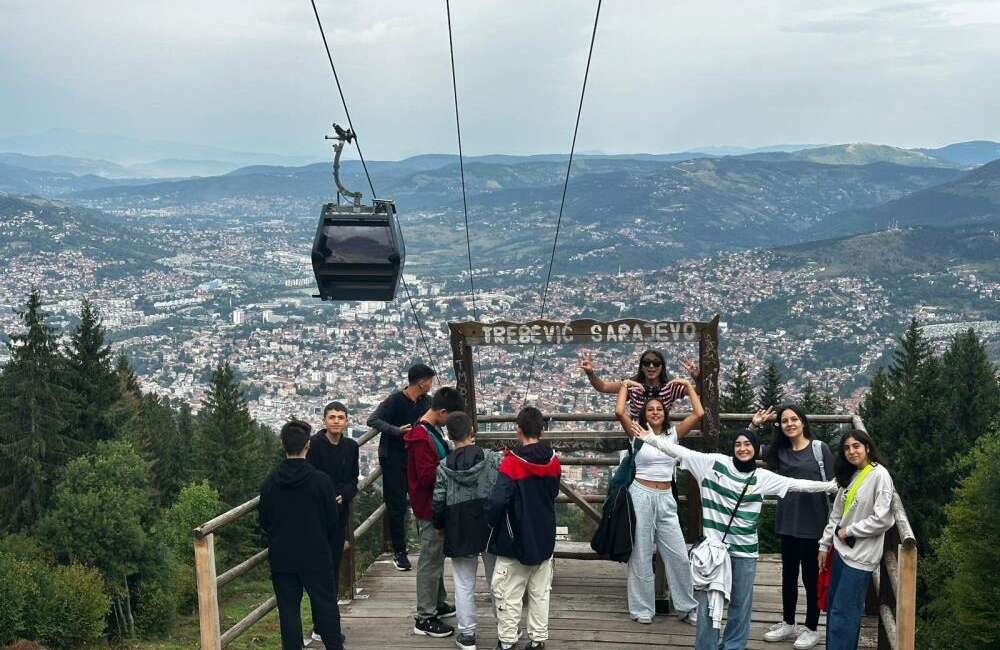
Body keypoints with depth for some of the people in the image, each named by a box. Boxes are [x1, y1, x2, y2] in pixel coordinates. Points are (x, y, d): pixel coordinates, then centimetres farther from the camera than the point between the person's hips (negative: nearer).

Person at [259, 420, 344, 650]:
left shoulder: (271, 481, -4)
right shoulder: (321, 480, -12)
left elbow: (264, 523, 3)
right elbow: (333, 522, -6)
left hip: (281, 558, 2)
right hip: (316, 556, -2)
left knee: (288, 610, 8)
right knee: (326, 605, 10)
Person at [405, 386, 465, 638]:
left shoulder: (432, 431, 7)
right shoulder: (422, 438, -25)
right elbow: (427, 476, -28)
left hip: (436, 506, 10)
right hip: (429, 509, -10)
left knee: (436, 557, 22)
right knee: (430, 561, -2)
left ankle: (437, 603, 36)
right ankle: (425, 618, 7)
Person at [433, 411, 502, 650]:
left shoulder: (444, 467, -7)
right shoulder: (492, 458, -9)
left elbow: (438, 502, -3)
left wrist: (440, 526, 14)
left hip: (458, 532, 0)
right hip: (491, 528, 0)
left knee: (464, 585, 9)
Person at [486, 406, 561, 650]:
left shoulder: (512, 462, -19)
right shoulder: (553, 461, -2)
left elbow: (497, 500, -26)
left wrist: (492, 522, -9)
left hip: (515, 539, -5)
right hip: (545, 538, 5)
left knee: (508, 593, 6)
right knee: (540, 592, 15)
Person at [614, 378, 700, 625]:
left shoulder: (673, 434, 7)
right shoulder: (637, 434, 0)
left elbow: (699, 413, -1)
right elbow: (620, 412, -16)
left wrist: (688, 386, 6)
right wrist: (625, 386, -3)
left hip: (666, 499, 3)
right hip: (641, 495, -2)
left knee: (679, 556, 4)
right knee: (641, 555, 5)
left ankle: (687, 607, 18)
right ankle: (642, 609, 15)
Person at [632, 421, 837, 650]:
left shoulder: (763, 477, 4)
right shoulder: (715, 463, -1)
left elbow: (796, 484, 5)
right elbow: (682, 452, -2)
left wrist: (830, 486, 3)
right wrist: (651, 438, -6)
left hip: (745, 551, 2)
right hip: (714, 547, -2)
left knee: (740, 605, 11)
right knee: (708, 604, 2)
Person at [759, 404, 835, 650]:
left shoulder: (819, 448, -5)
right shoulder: (779, 451, 6)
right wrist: (755, 424, 0)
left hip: (814, 522, -4)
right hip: (787, 521, 5)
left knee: (811, 576, 5)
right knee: (788, 574, 15)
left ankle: (811, 629, 18)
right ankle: (788, 624, 29)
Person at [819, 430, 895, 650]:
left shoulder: (879, 475, -14)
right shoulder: (850, 476, 11)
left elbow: (883, 519, -20)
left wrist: (849, 531, -11)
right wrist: (825, 545, 15)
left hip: (860, 556, -8)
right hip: (841, 551, 8)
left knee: (843, 612, -6)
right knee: (834, 607, 13)